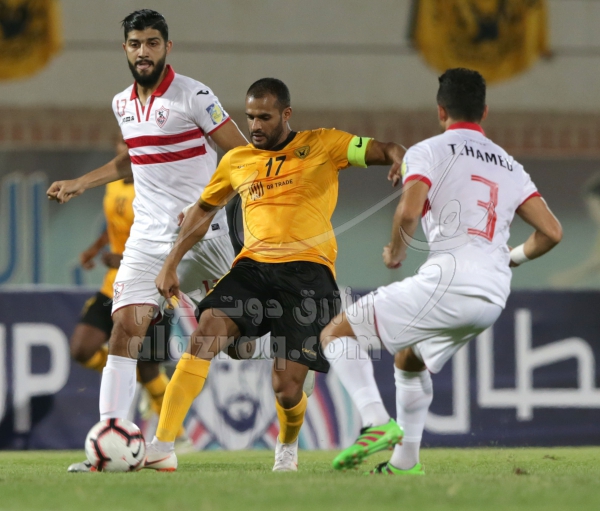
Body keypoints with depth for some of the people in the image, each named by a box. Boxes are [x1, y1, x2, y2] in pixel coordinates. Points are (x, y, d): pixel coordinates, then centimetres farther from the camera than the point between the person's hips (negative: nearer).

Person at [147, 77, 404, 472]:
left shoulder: (322, 145, 5)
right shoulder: (236, 161, 18)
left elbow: (385, 150, -3)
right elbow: (205, 210, 31)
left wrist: (400, 160, -28)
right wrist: (171, 263, 25)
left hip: (308, 272, -3)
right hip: (253, 266, 3)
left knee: (286, 388, -9)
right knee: (207, 329, -25)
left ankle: (288, 446, 28)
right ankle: (162, 447, -28)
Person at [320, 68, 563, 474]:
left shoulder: (429, 151, 2)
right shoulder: (510, 166, 21)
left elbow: (409, 212, -16)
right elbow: (551, 232, 13)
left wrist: (395, 253, 4)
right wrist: (513, 258, 32)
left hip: (449, 281, -7)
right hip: (495, 296, 7)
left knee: (336, 334, 1)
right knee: (410, 360, 33)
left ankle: (377, 422, -19)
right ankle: (406, 462, 31)